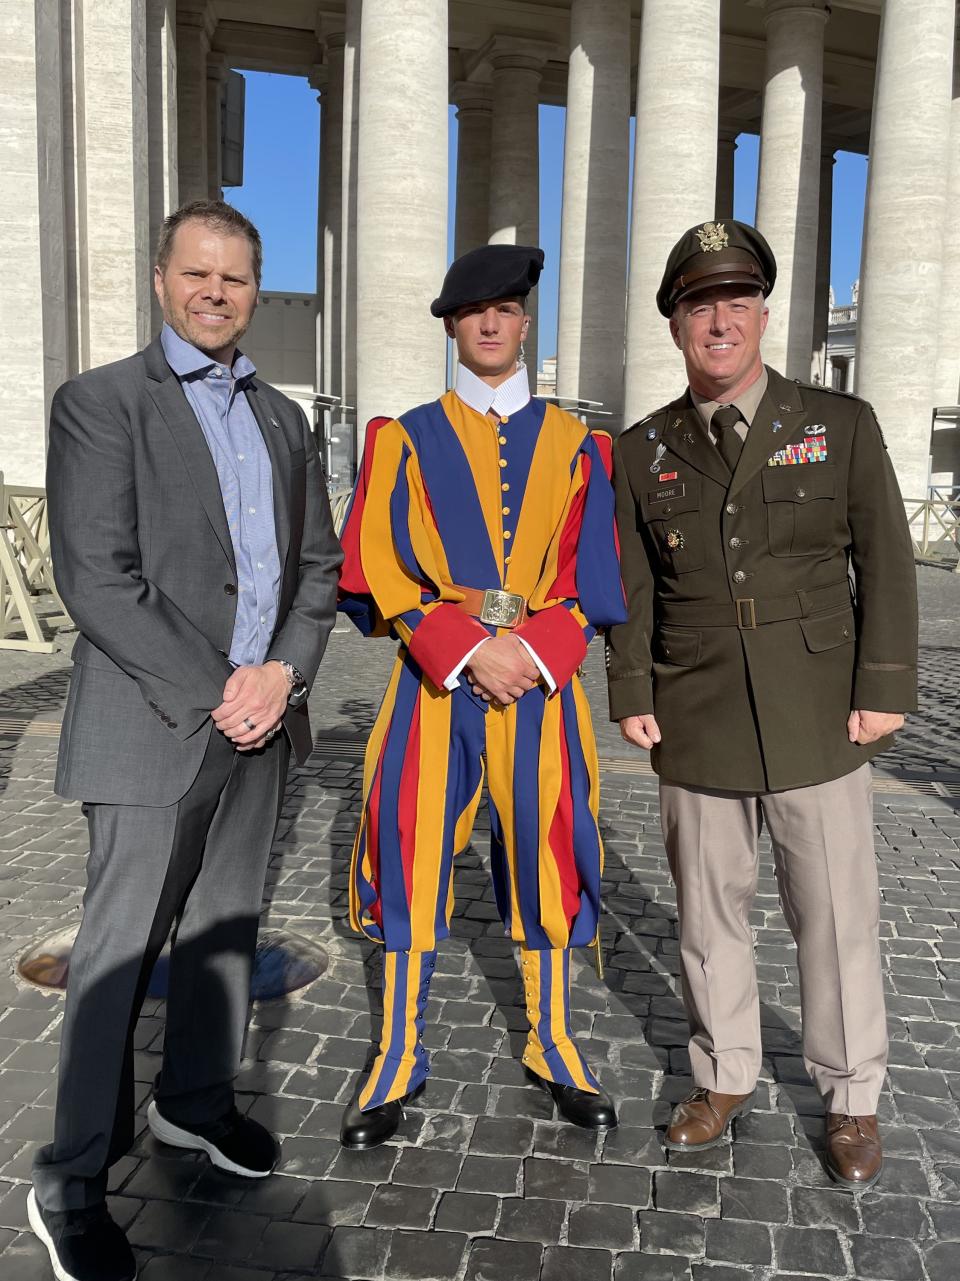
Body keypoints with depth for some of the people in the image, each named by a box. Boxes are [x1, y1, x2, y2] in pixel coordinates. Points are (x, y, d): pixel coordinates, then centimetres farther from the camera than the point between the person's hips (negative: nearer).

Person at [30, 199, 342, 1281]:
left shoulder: (281, 418, 14)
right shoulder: (100, 402, -5)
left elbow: (318, 564, 10)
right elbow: (95, 581, -14)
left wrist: (282, 674, -7)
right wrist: (212, 693, -17)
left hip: (261, 718, 6)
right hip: (154, 725, -6)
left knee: (226, 927, 17)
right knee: (120, 949, 3)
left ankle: (195, 1100, 37)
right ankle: (71, 1187, 19)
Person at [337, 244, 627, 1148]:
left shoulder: (572, 444, 9)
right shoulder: (408, 438, 6)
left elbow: (591, 575, 4)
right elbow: (379, 569, -3)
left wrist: (532, 650, -12)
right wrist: (469, 650, -14)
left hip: (540, 676, 1)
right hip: (435, 676, -1)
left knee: (545, 847, 6)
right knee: (412, 853, 1)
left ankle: (553, 1046, 26)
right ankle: (400, 1059, 19)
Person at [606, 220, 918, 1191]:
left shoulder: (841, 425, 2)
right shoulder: (642, 451, 6)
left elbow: (884, 564, 1)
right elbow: (632, 586, 7)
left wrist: (884, 690, -5)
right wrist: (632, 696, 1)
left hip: (819, 722, -1)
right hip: (695, 728, 2)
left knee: (836, 913, 8)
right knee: (708, 911, 12)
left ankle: (851, 1097, 29)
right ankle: (724, 1077, 32)